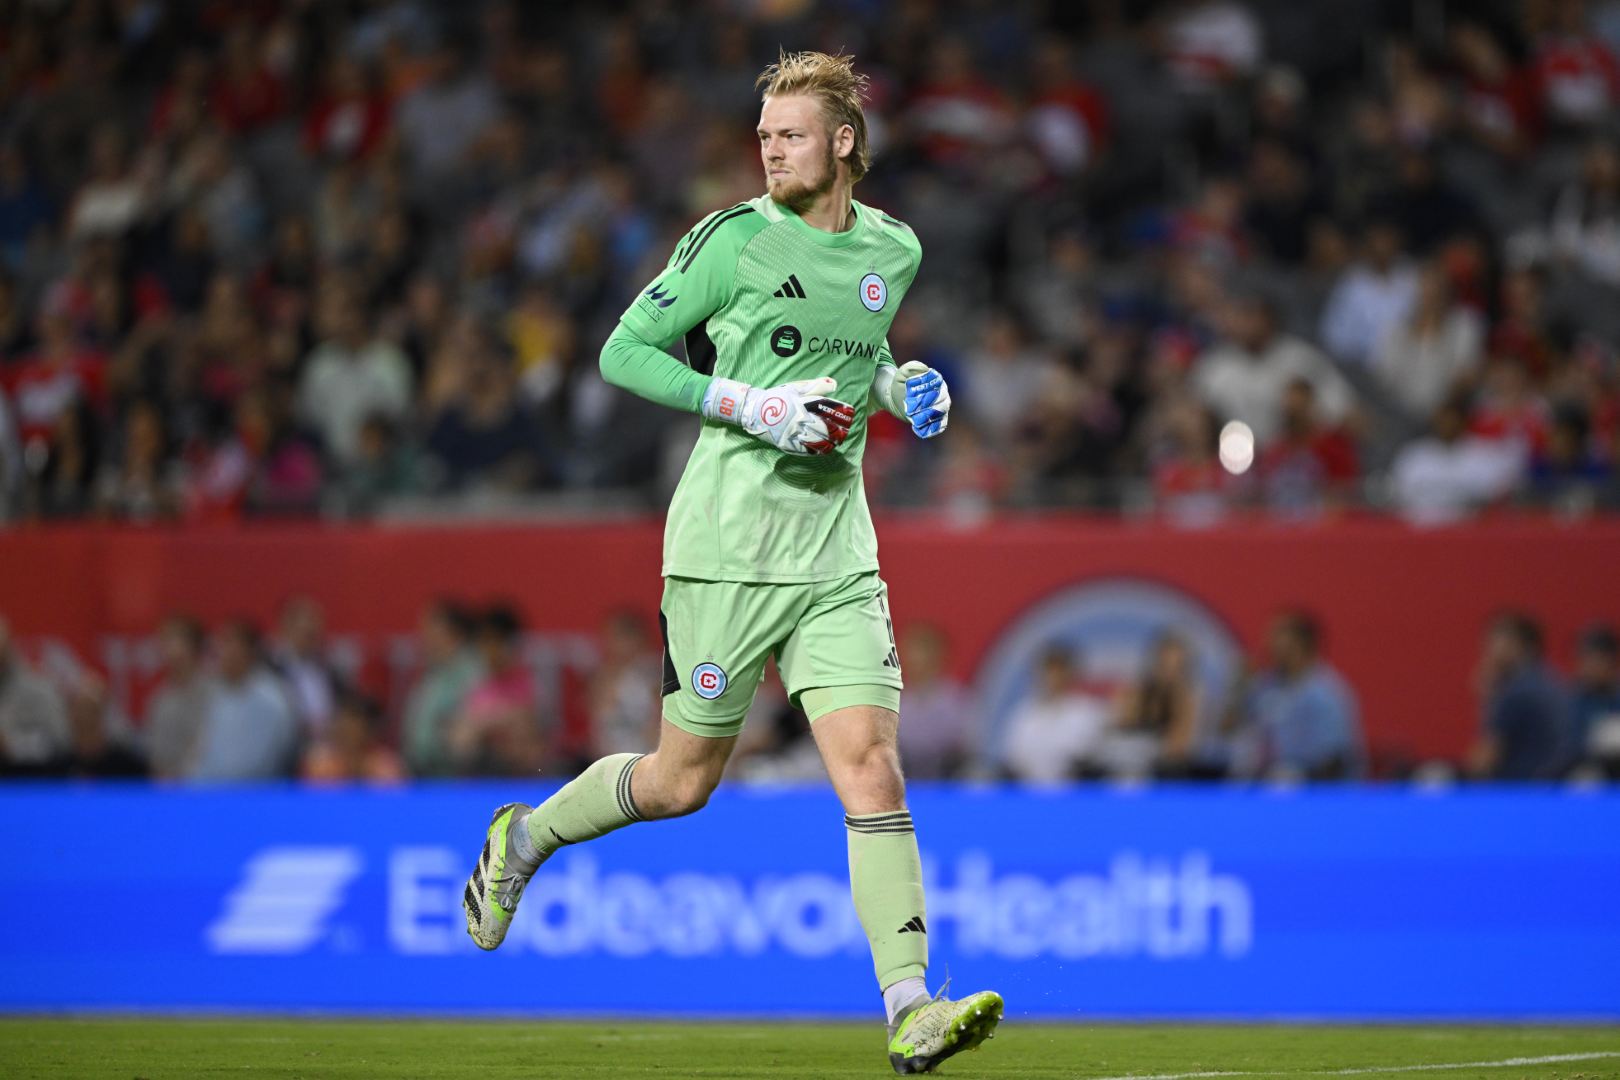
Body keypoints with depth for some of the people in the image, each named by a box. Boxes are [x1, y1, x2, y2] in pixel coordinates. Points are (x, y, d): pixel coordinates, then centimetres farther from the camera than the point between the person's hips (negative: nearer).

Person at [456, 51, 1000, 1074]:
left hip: (836, 555, 4)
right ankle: (526, 836, 34)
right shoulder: (736, 238, -6)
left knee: (871, 766, -10)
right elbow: (625, 351, -3)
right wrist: (749, 405, -15)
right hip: (727, 547, -4)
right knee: (685, 780, 5)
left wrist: (899, 384, 6)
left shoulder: (894, 251, 10)